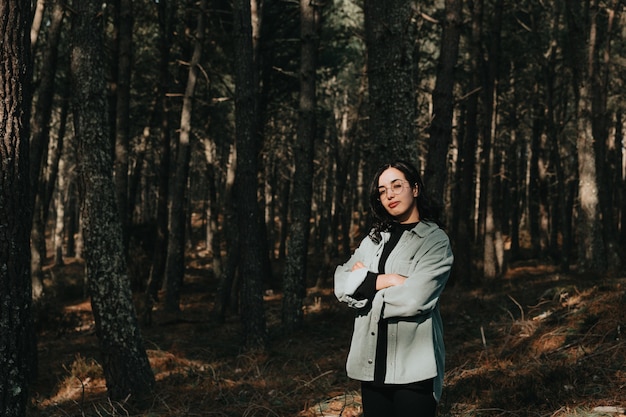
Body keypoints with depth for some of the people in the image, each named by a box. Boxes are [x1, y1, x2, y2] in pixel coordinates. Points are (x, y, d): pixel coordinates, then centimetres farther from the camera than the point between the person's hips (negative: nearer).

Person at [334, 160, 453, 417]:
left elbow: (414, 299, -17)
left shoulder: (435, 240, -3)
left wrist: (365, 285, -4)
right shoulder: (374, 239, 14)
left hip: (413, 367, -5)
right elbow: (341, 285, 1)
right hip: (371, 363, 5)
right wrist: (384, 280, -13)